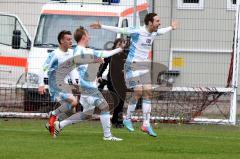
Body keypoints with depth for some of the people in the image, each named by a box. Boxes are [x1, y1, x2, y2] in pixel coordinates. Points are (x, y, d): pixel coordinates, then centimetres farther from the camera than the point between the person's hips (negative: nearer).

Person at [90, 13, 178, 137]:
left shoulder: (154, 33, 8)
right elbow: (119, 30, -16)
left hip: (144, 66, 7)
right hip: (133, 65, -7)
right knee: (138, 92, -14)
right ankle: (127, 119, 5)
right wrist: (102, 27, -21)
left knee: (148, 92, -2)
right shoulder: (137, 32, -15)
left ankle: (146, 124, -1)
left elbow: (161, 31, 31)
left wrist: (171, 28, 50)